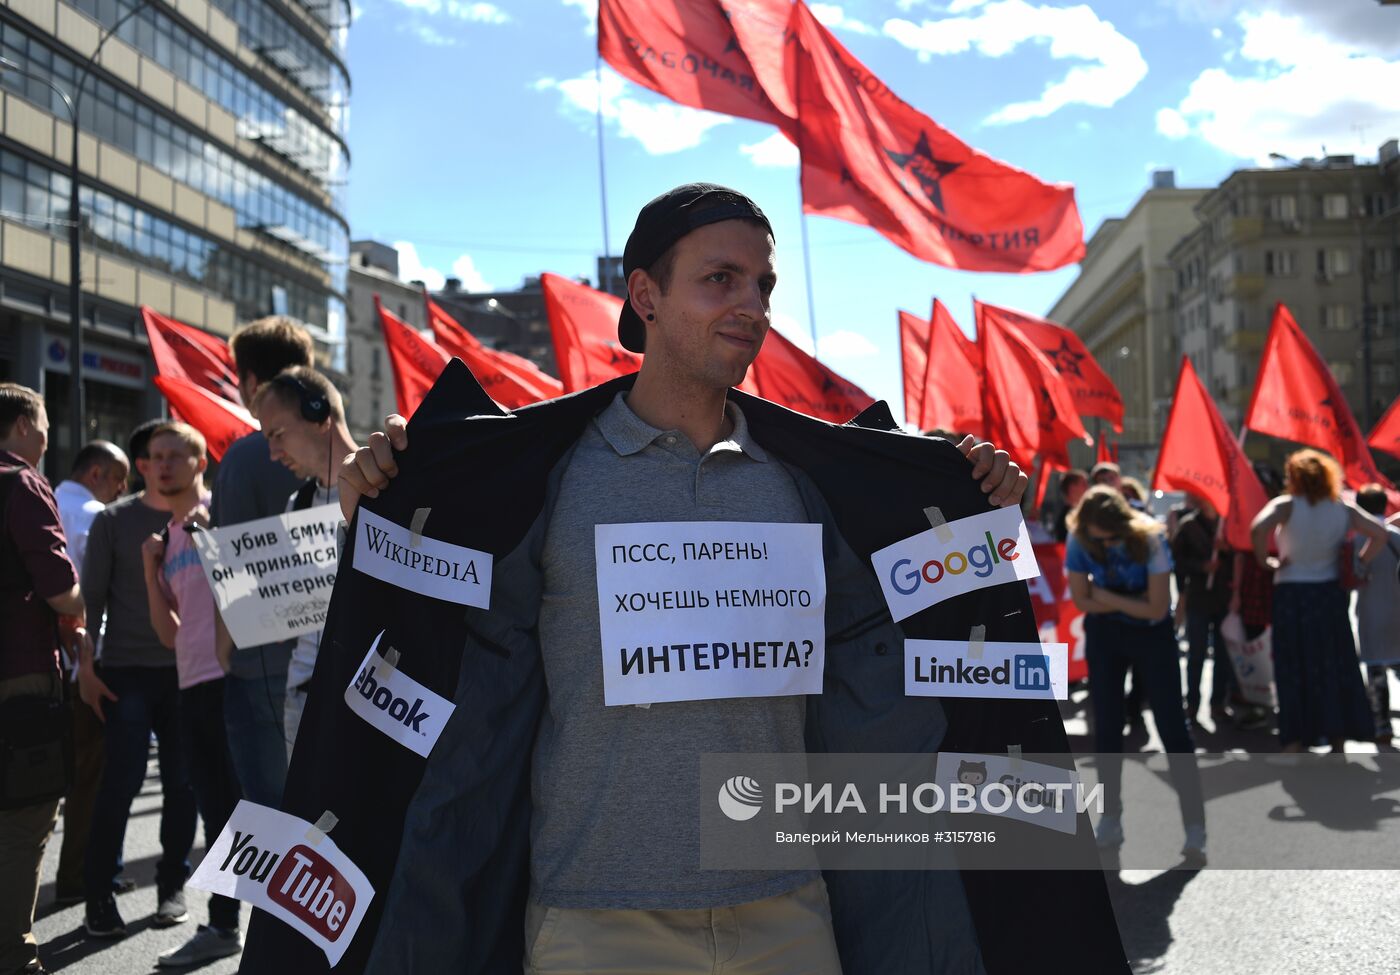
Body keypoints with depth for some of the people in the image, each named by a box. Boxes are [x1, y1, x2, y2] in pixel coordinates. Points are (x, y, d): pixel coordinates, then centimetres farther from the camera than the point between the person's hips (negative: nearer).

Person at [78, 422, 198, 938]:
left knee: (183, 782, 5)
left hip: (188, 668, 2)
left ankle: (172, 885, 19)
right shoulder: (114, 520, 2)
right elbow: (92, 595, 2)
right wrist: (85, 666, -3)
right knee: (121, 780, -4)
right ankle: (98, 892, 10)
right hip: (126, 671, -2)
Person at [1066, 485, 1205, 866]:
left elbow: (1157, 609, -22)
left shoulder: (1149, 540, -24)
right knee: (1106, 727, 6)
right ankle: (1110, 821, 18)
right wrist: (1135, 602, -15)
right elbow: (1082, 600, -9)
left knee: (1173, 727, -5)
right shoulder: (1079, 540, -16)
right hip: (1104, 635, 3)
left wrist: (1108, 597, -15)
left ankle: (1195, 830, -2)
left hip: (1152, 635, -3)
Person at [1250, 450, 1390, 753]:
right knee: (1336, 668, 12)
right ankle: (1338, 744, 17)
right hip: (1330, 594, 3)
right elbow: (1379, 534, -2)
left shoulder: (1287, 506, -11)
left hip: (1291, 596, -3)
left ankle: (1293, 745, 3)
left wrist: (1265, 560, -14)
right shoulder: (1343, 509, 1)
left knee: (1294, 672, 4)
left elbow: (1258, 528, -28)